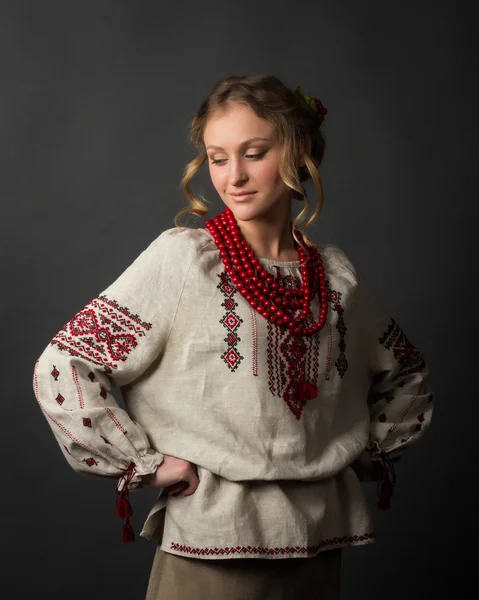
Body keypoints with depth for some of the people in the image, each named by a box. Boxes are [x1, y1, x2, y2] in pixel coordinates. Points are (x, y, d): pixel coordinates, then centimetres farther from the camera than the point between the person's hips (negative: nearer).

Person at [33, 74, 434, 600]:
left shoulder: (337, 275, 5)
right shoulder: (180, 257, -8)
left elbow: (407, 376, 22)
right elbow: (62, 367, -11)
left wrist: (370, 453, 10)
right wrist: (146, 464, -10)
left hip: (319, 544, 4)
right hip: (212, 549, -4)